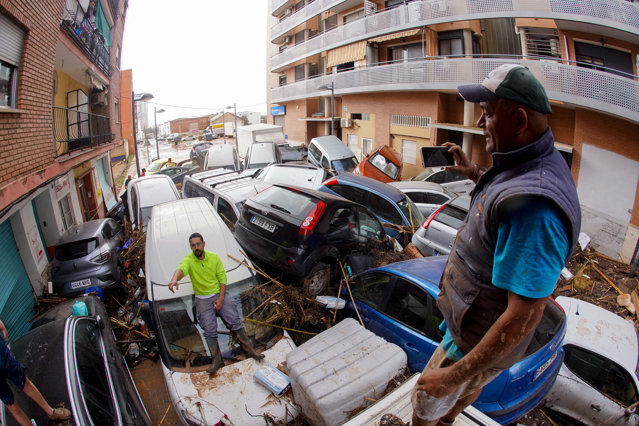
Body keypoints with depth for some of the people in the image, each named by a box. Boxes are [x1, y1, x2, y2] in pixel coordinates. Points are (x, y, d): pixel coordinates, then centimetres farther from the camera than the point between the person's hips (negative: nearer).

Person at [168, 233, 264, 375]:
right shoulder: (188, 259, -9)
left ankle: (249, 349, -1)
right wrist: (175, 278, -58)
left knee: (235, 320, -10)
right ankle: (216, 359, -5)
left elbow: (222, 278, 0)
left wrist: (221, 298, -11)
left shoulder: (214, 257, -2)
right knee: (209, 328, -15)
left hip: (219, 294, 1)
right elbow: (181, 269, -34)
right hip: (202, 299, -1)